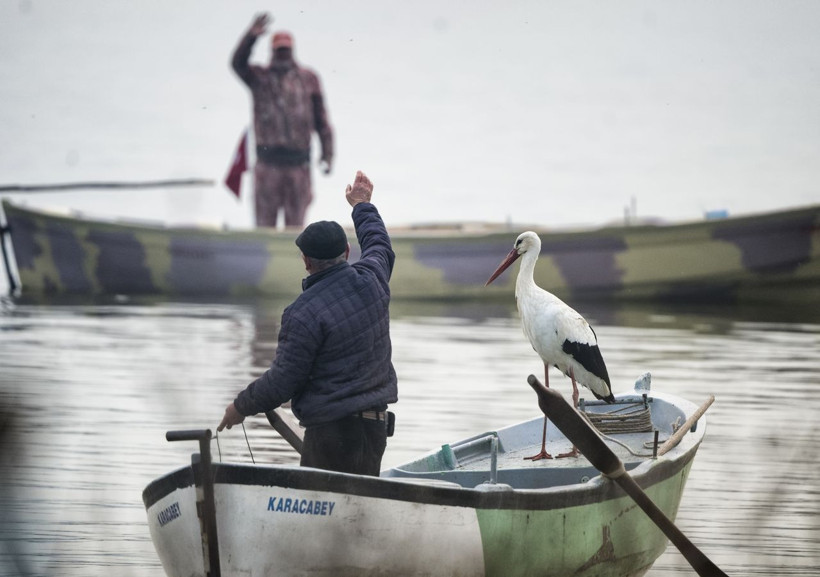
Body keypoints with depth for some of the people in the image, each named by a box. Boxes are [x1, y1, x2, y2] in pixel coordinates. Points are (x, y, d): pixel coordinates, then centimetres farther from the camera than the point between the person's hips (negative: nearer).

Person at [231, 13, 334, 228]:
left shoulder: (308, 79, 9)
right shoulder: (260, 78, 7)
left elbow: (321, 119, 8)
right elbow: (238, 63, -13)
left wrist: (327, 154, 0)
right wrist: (252, 35, -30)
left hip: (298, 164, 1)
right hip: (268, 162, -1)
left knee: (295, 223, 4)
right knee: (265, 221, 0)